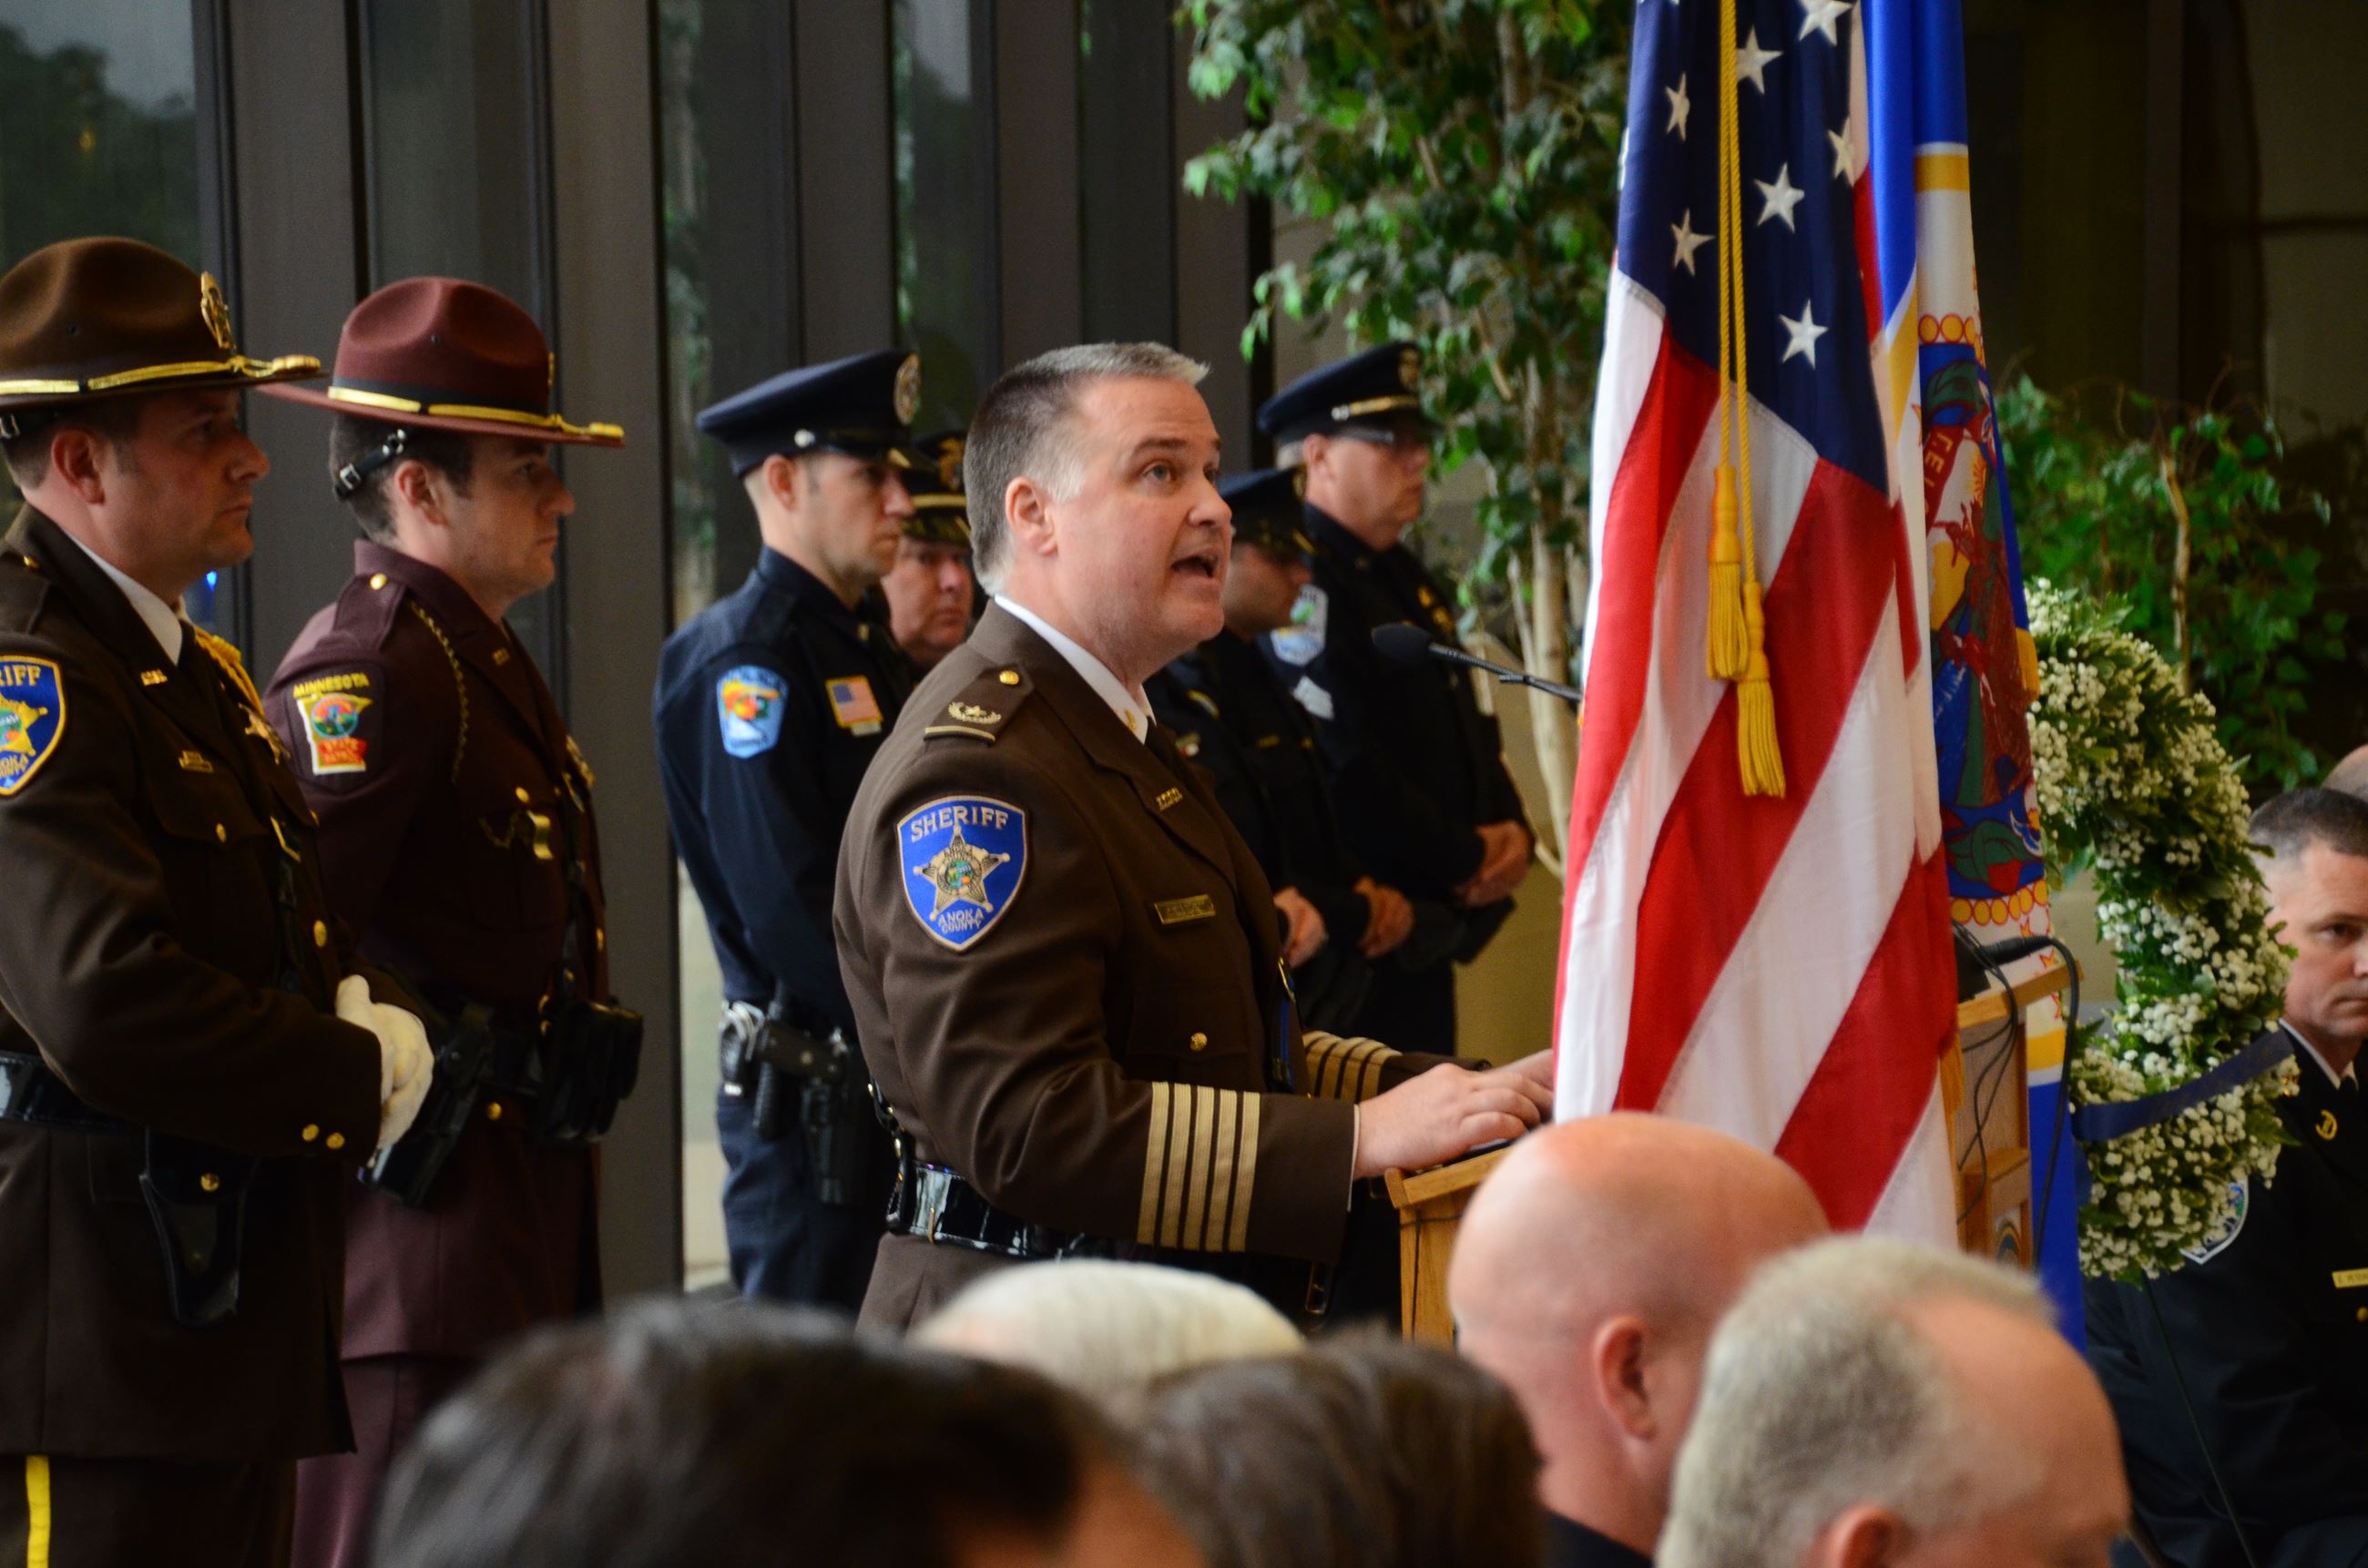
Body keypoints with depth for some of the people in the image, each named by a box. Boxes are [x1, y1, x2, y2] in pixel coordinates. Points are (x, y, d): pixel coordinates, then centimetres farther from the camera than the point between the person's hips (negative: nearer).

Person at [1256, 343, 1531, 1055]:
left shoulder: (1409, 582, 17)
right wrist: (1469, 859, -13)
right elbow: (1346, 776, -22)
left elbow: (1471, 731, 23)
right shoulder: (1300, 590, -15)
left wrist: (1511, 831, 2)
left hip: (1427, 937, 10)